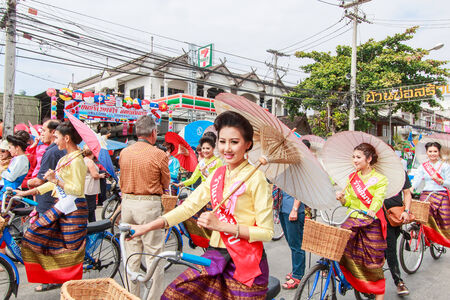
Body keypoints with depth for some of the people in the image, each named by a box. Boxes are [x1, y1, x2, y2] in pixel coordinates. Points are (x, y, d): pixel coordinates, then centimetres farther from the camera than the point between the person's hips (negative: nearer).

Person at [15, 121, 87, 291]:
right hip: (61, 206, 9)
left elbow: (78, 190, -20)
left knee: (70, 248, 0)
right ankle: (52, 279, 21)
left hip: (73, 208, -9)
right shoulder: (65, 159, 13)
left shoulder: (76, 160, -16)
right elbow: (52, 183, 17)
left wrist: (57, 181, -25)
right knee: (36, 236, 9)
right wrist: (27, 193, 16)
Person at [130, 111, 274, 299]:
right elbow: (189, 206, 2)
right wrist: (147, 227, -5)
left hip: (245, 262, -5)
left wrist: (220, 225, -20)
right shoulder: (217, 175, 6)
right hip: (216, 256, 5)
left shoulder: (255, 178, -13)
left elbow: (266, 232, -14)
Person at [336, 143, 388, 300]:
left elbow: (378, 199, -15)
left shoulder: (380, 179, -2)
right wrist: (342, 198, -14)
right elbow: (348, 201, 9)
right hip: (352, 221, 4)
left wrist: (371, 212, -34)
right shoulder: (352, 177, 11)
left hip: (372, 223, -4)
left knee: (374, 262, 2)